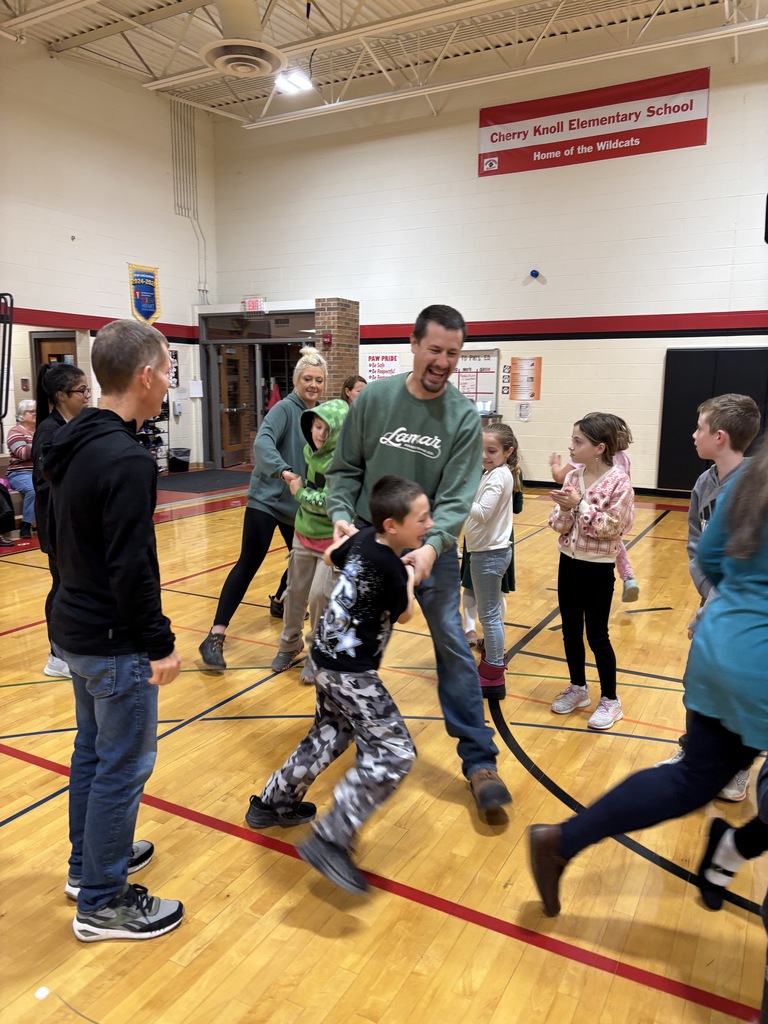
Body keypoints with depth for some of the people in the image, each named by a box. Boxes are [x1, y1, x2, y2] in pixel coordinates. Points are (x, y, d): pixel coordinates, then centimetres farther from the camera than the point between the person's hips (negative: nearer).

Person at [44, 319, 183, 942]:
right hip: (115, 644, -10)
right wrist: (159, 645, -16)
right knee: (124, 766, 5)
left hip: (76, 629, 10)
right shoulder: (128, 459, -24)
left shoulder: (75, 445, 5)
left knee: (93, 750, 23)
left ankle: (89, 863, 41)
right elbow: (133, 568, -26)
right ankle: (103, 902, 22)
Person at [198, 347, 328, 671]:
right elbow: (262, 441, -30)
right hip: (266, 499, -7)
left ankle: (280, 603, 45)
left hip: (298, 502, 7)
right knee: (248, 564, -11)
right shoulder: (284, 408, -13)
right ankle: (215, 638, -9)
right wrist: (283, 471, -45)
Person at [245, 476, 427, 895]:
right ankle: (330, 841, -6)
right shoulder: (390, 568, -25)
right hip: (351, 671, -9)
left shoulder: (362, 540, -2)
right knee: (393, 754, -5)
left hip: (327, 657, 9)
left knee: (329, 736, 26)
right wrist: (409, 579, 8)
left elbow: (332, 555, 20)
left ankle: (274, 803, 40)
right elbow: (403, 615, -6)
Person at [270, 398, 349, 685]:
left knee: (320, 595, -7)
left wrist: (300, 492, -15)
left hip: (332, 539, -7)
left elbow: (330, 502, -26)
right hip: (304, 533, 7)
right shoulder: (311, 450, 1)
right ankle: (289, 645, 34)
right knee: (295, 591, 14)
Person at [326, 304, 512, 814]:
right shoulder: (373, 399, -6)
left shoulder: (464, 417, -9)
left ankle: (480, 760, 12)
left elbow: (458, 497, -16)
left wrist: (432, 546, -31)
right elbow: (346, 469, 0)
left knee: (454, 647, 0)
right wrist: (341, 515, -17)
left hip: (432, 548, -1)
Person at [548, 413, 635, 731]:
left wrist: (581, 504, -22)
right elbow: (559, 526, 1)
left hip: (598, 569, -6)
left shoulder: (618, 482, -15)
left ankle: (610, 700, 21)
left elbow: (613, 527, -19)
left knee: (596, 636, 4)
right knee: (570, 631, 14)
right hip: (569, 563, 6)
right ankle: (577, 688, 33)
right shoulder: (572, 478, 1)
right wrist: (565, 509, -20)